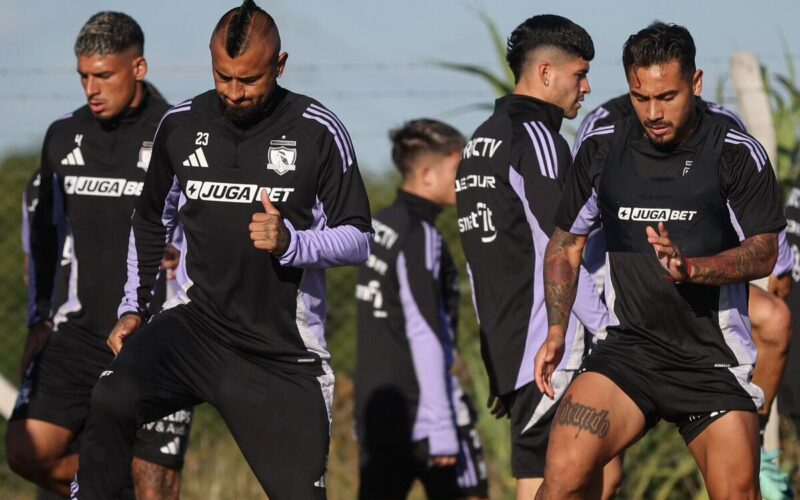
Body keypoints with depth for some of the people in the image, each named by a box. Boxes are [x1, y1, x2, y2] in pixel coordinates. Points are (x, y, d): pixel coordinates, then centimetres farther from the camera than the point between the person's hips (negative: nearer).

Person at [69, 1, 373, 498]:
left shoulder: (318, 131, -6)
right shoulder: (181, 125, 4)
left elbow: (358, 238, -3)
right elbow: (151, 221, 20)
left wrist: (291, 242, -22)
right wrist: (132, 309, 14)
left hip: (284, 350, -1)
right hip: (196, 324, 1)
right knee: (112, 400, -28)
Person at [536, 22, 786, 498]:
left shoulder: (738, 153, -3)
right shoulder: (601, 150, 5)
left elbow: (764, 252, -6)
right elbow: (566, 243, 17)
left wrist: (690, 268, -23)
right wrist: (556, 331, 6)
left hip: (714, 359, -1)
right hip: (629, 347, 1)